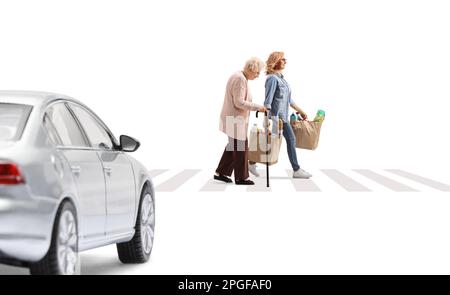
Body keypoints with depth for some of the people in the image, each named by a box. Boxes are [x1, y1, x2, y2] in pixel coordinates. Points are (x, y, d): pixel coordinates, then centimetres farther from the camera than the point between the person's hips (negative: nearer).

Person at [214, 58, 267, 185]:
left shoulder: (238, 76, 12)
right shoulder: (240, 79, -20)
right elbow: (239, 102, -24)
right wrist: (258, 107, -20)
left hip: (233, 118, 10)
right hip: (236, 120, -10)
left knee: (233, 146, 16)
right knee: (241, 148, 0)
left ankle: (220, 173, 20)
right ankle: (241, 178, 9)